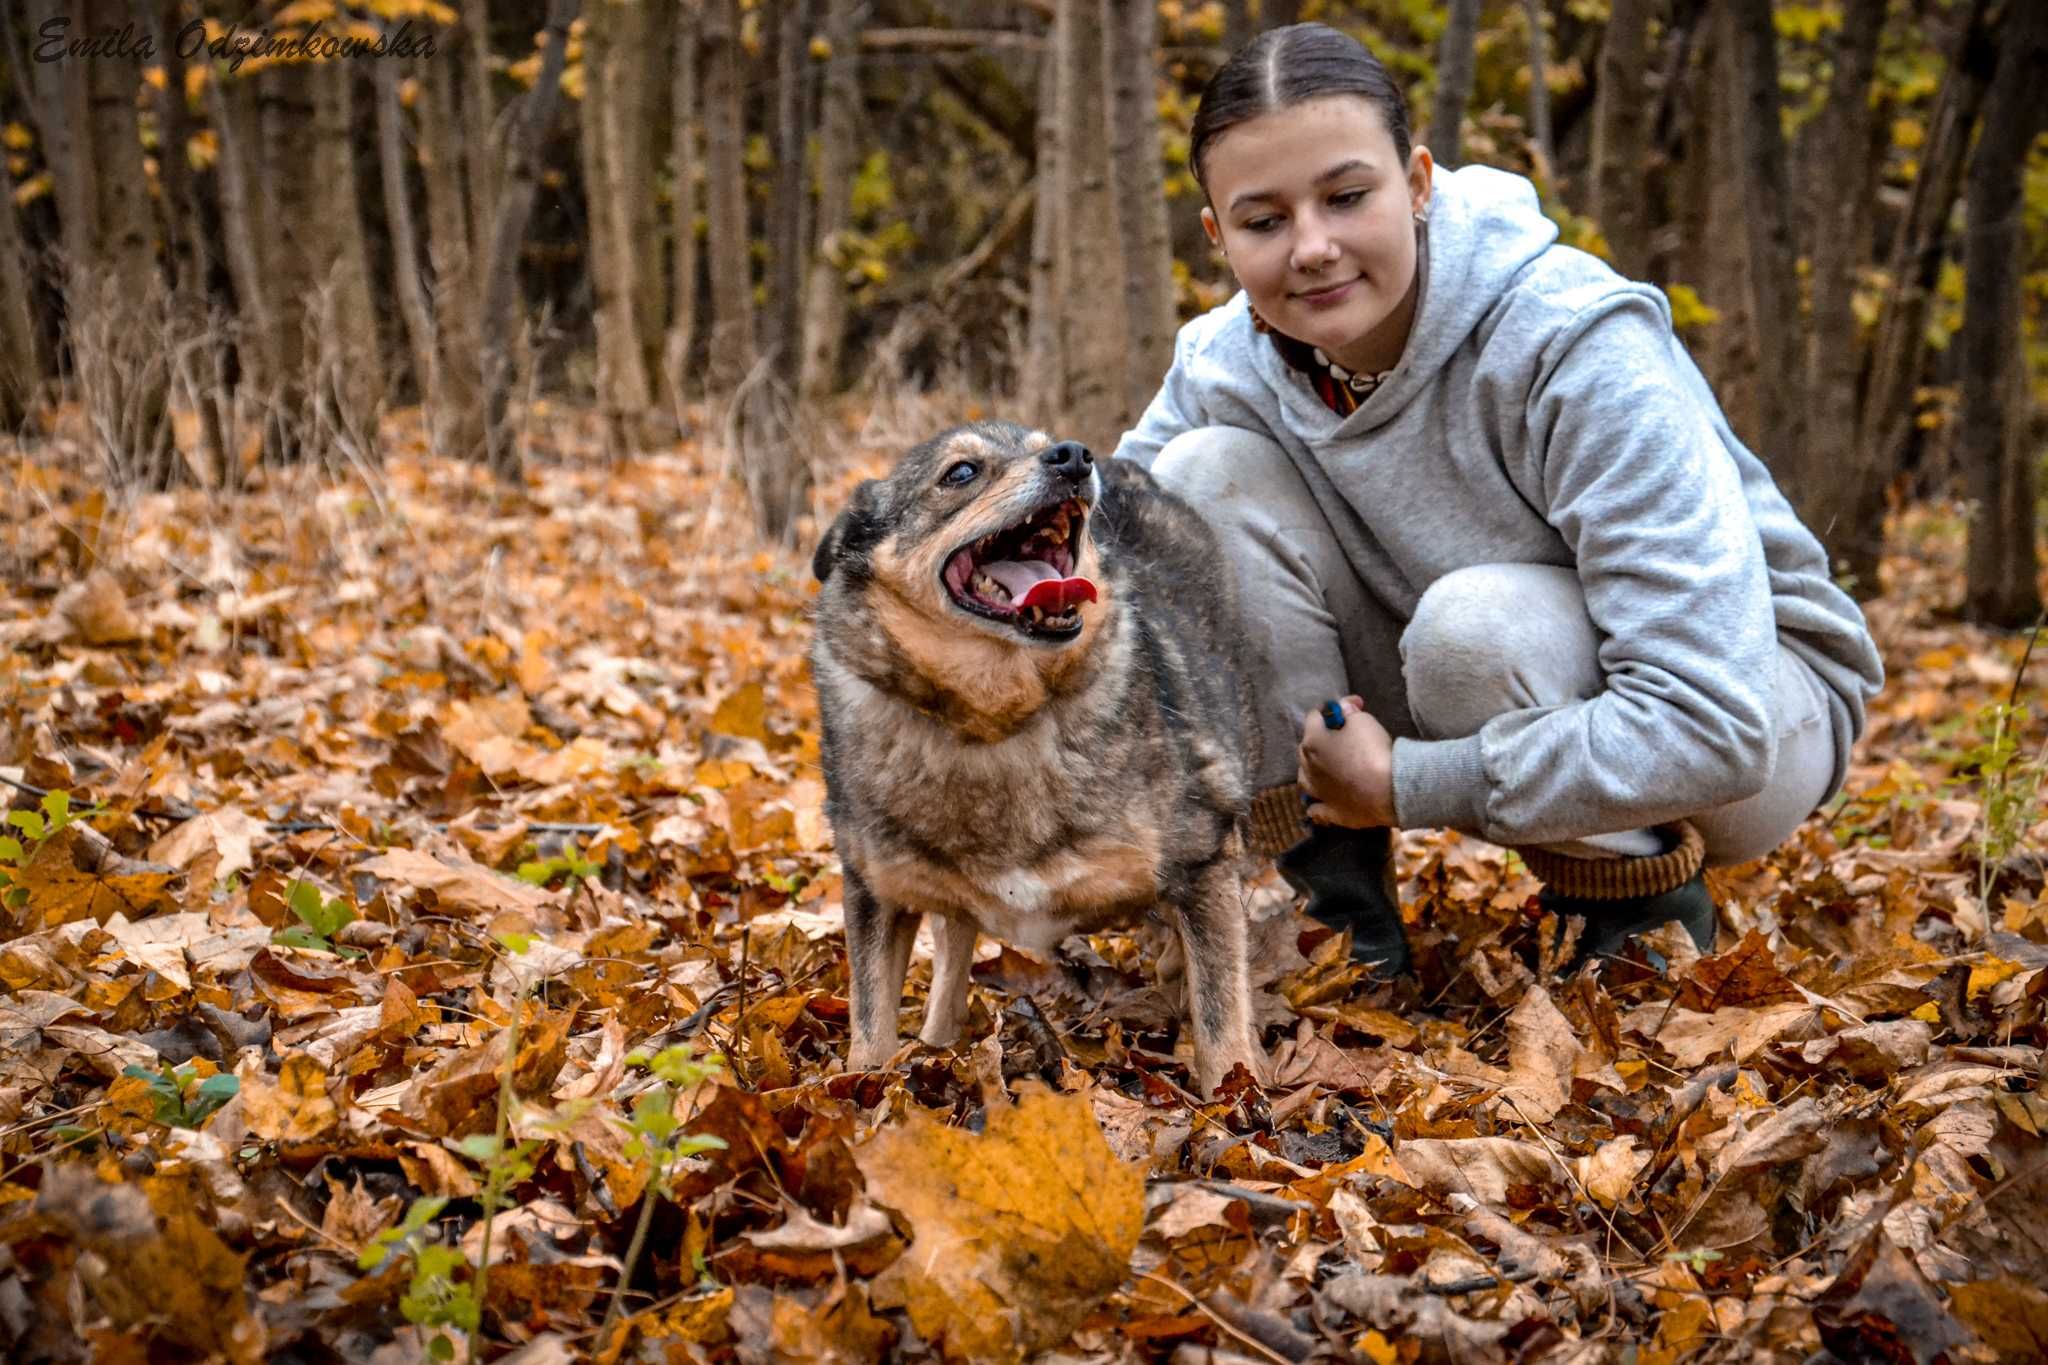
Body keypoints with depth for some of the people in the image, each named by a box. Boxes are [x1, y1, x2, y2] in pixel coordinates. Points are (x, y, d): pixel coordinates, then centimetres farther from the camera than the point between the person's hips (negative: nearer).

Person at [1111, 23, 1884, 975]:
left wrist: (1404, 786, -30)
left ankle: (1645, 916, -7)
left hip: (1758, 703, -5)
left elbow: (1711, 725, -35)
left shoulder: (1581, 348, -31)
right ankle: (1339, 898, -6)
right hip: (1486, 695, 5)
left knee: (1478, 624, -38)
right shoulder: (1225, 364, -13)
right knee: (1205, 473, -16)